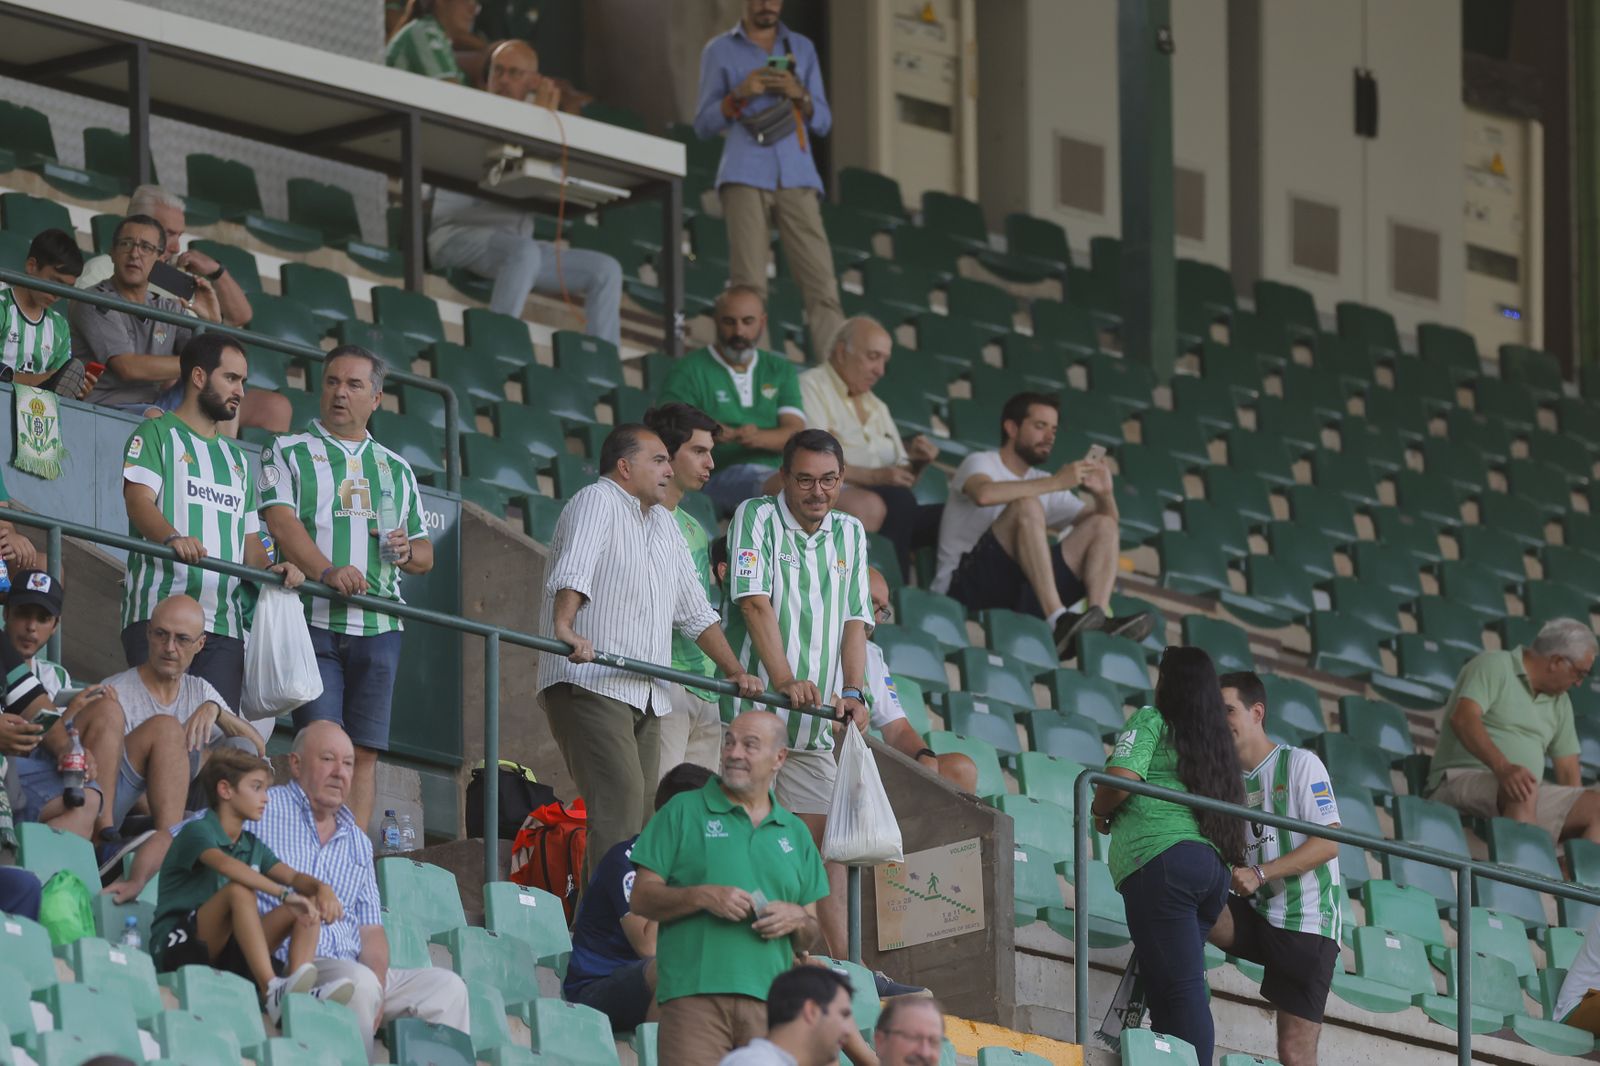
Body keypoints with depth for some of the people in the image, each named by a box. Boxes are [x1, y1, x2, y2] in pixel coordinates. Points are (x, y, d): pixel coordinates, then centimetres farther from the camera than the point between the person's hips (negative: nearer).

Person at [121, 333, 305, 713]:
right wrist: (172, 537, -30)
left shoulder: (237, 459, 28)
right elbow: (139, 500, -9)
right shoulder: (157, 434, 7)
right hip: (159, 611, -6)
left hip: (224, 623, 6)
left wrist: (270, 567, 1)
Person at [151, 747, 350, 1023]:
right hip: (178, 947, -7)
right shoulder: (197, 832, -4)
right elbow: (226, 864, -26)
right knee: (239, 891, -32)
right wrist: (285, 894, -36)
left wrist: (321, 888, -18)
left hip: (226, 954, 7)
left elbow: (293, 876, 6)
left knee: (311, 903, -5)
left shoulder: (252, 846, 20)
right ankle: (271, 990, -49)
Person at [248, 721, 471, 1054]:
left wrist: (377, 986, -5)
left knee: (446, 986, -8)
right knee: (357, 980, -36)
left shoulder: (357, 843, 23)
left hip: (352, 968, 7)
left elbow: (370, 930, 19)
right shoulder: (263, 810, 5)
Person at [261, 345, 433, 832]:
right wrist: (329, 571, -26)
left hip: (378, 627, 4)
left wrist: (408, 550, -4)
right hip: (314, 621, -4)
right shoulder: (288, 453, 9)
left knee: (364, 752, -1)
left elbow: (425, 553, 22)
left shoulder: (397, 470, 22)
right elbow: (281, 520, -9)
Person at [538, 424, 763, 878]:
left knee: (641, 813, 1)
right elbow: (573, 572, -24)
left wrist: (734, 670, 22)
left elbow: (695, 610, 29)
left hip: (645, 695, 9)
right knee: (621, 797, -21)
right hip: (589, 683, -9)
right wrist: (564, 627, -41)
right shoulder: (597, 502, -5)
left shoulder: (664, 523, 23)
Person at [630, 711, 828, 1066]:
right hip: (694, 996, -4)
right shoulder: (684, 812, 10)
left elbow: (809, 938, 22)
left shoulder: (795, 833, 21)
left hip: (769, 1003, 4)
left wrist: (797, 918, -2)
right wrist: (703, 896, -12)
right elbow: (642, 898, 4)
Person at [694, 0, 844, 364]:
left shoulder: (801, 49, 20)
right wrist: (739, 94, -8)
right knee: (750, 285, -11)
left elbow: (823, 123, 18)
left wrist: (800, 96, -3)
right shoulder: (720, 51, 13)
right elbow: (704, 124, 10)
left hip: (797, 176, 2)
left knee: (821, 282, -10)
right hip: (746, 176, -2)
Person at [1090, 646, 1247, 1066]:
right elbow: (1230, 802, 18)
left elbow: (1120, 779, -10)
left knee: (1180, 988, -14)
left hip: (1162, 861, -7)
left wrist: (1100, 813, 8)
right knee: (1166, 988, 11)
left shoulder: (1151, 721, 2)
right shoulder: (1217, 742, 23)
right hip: (1213, 866, 7)